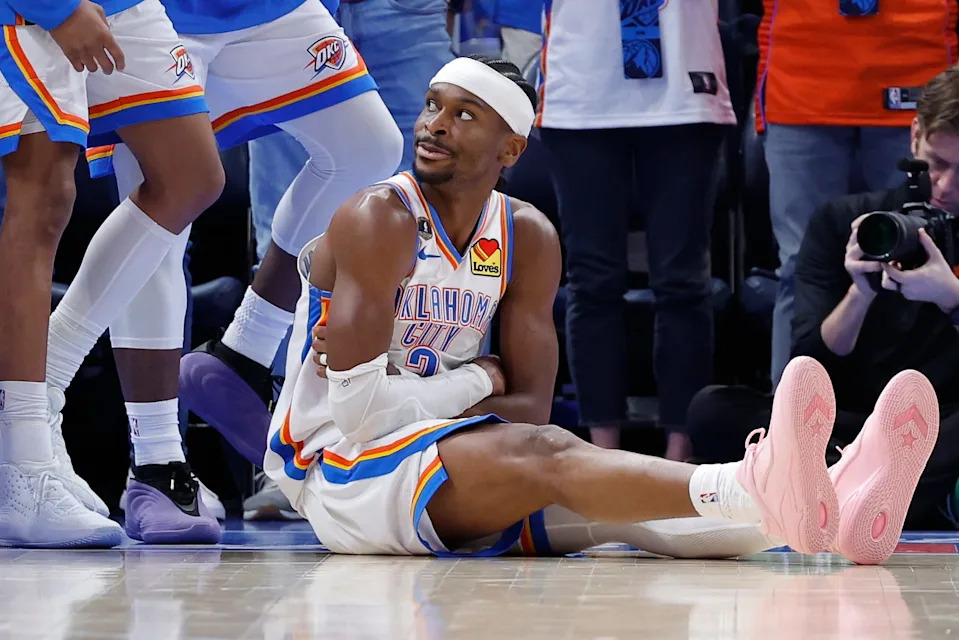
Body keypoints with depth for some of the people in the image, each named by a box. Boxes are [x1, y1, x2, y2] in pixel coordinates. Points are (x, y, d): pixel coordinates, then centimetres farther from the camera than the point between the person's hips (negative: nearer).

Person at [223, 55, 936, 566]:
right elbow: (360, 413, -21)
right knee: (544, 457, -33)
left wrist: (402, 395, -12)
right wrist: (478, 382, -9)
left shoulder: (529, 238, 7)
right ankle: (758, 491, -62)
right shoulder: (381, 219, -13)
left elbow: (530, 405, 0)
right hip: (338, 472, -6)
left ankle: (831, 509, -49)